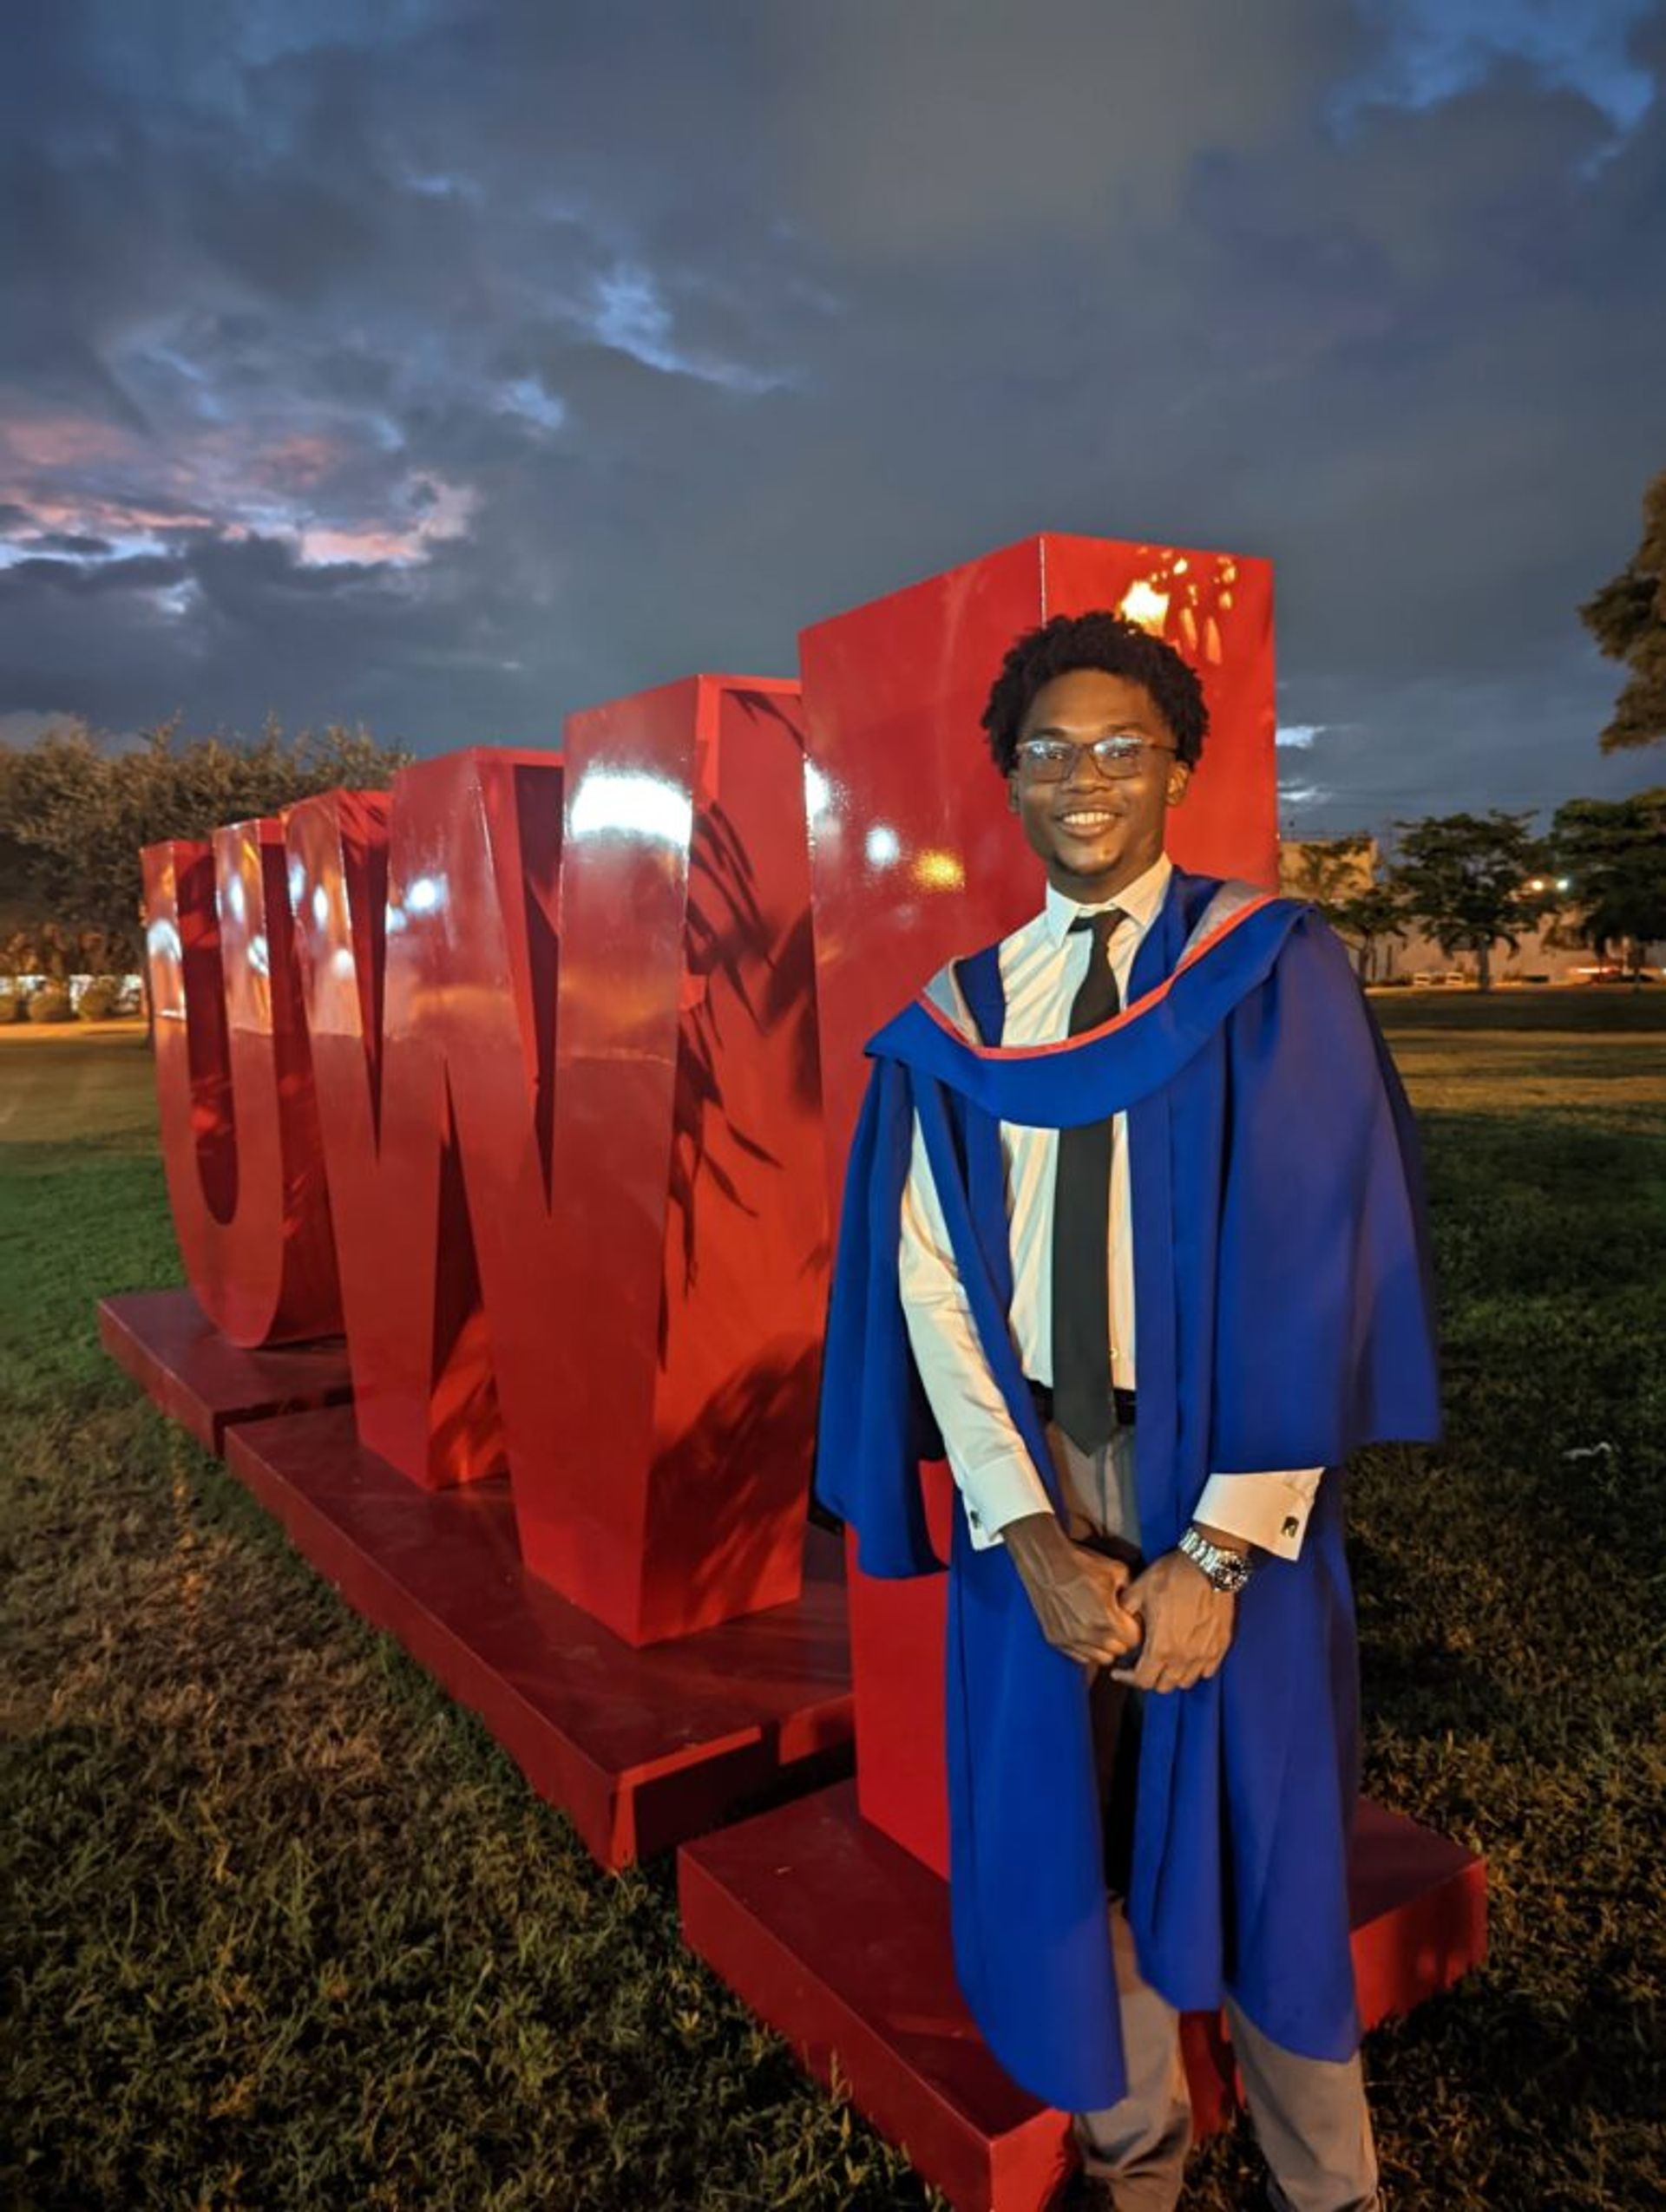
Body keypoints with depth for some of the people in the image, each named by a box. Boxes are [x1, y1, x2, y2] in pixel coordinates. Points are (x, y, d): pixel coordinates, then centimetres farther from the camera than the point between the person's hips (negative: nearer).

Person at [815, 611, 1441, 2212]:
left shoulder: (1272, 975, -6)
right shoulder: (956, 1018, 1)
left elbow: (1309, 1266, -11)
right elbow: (930, 1280, -4)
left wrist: (1220, 1547, -15)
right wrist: (1029, 1532, -13)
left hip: (1221, 1471, -2)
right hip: (1032, 1473, 3)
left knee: (1249, 1831, 13)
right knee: (1068, 1829, 15)